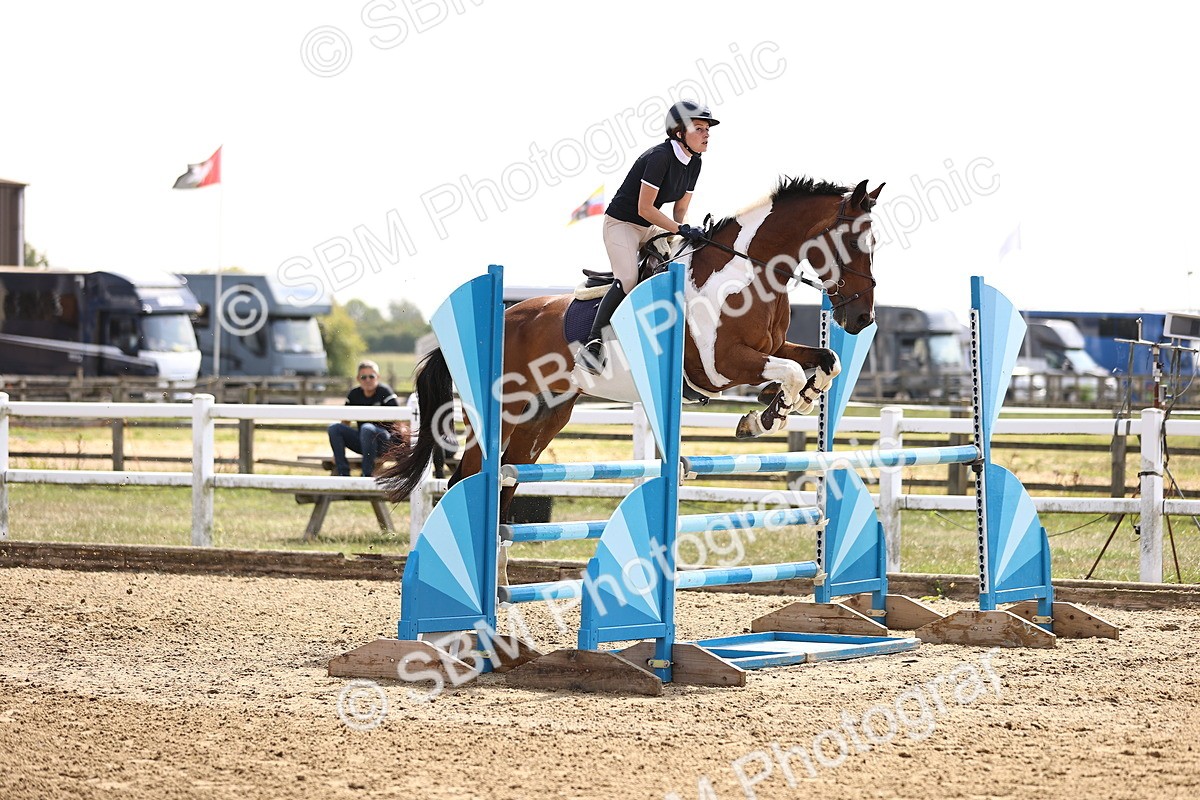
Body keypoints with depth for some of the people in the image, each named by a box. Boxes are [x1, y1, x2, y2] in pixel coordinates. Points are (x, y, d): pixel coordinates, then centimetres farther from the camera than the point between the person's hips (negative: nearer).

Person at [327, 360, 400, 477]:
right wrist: (338, 451, 3)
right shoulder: (354, 395, 7)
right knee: (333, 428, -15)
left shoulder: (384, 391, -6)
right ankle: (343, 474, -21)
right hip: (361, 442, 5)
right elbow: (345, 422, 10)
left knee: (367, 428, -35)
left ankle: (367, 474, -30)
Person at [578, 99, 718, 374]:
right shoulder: (660, 157, -25)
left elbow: (680, 208, 9)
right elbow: (644, 208, -25)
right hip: (621, 223, -9)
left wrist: (682, 234, -9)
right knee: (628, 280, -26)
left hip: (649, 227, 9)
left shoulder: (693, 163, 1)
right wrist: (682, 229, -25)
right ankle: (592, 346, -25)